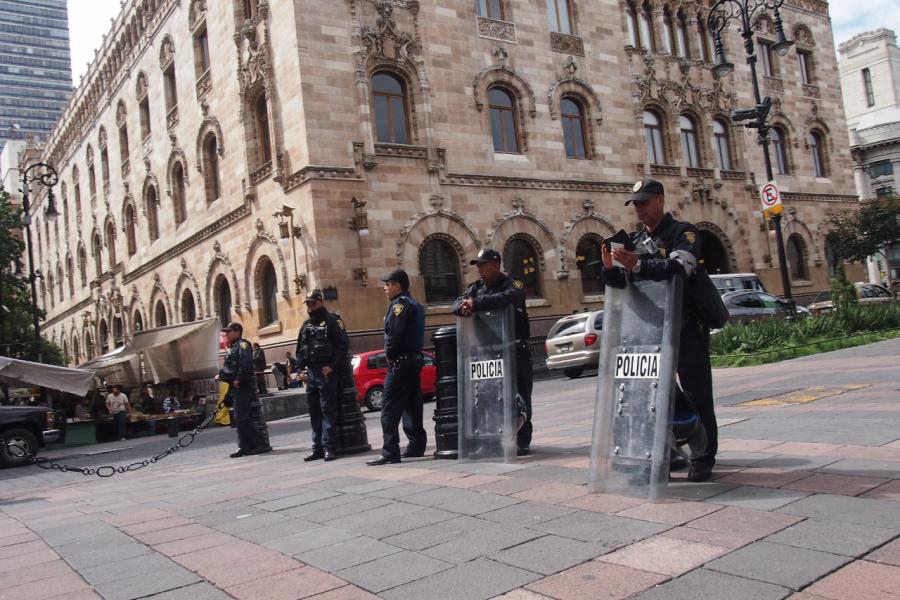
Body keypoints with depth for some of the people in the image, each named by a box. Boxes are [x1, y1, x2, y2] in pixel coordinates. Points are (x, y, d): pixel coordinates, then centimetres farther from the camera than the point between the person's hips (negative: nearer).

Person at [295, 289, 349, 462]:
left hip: (327, 372, -7)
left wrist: (332, 366, -17)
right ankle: (318, 447, 16)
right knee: (314, 411, 9)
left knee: (328, 410, -6)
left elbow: (343, 345, -11)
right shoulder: (306, 325, 18)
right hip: (311, 373, 7)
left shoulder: (332, 321, -3)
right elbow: (300, 350, 21)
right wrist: (300, 369, 10)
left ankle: (329, 447, -4)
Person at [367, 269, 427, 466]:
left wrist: (390, 354, -9)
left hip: (401, 363, -10)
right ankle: (416, 446, 20)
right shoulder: (415, 304, 18)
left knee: (390, 409, -9)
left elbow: (394, 334, -23)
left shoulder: (399, 304, -12)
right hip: (415, 359, 10)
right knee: (411, 406, 15)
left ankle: (390, 453, -10)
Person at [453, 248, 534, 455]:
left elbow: (505, 298, -29)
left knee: (519, 396, 0)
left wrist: (475, 304, -29)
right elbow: (457, 304, 1)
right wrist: (463, 306, -23)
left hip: (515, 351, -5)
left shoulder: (512, 285, -6)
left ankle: (523, 441, 7)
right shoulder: (476, 288, 13)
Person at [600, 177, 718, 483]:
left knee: (697, 394, 0)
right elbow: (624, 281, 7)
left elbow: (679, 267, -26)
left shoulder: (683, 232, -6)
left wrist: (637, 265, -36)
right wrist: (610, 269, -15)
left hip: (686, 327, -6)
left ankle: (703, 458, 8)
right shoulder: (634, 240, 11)